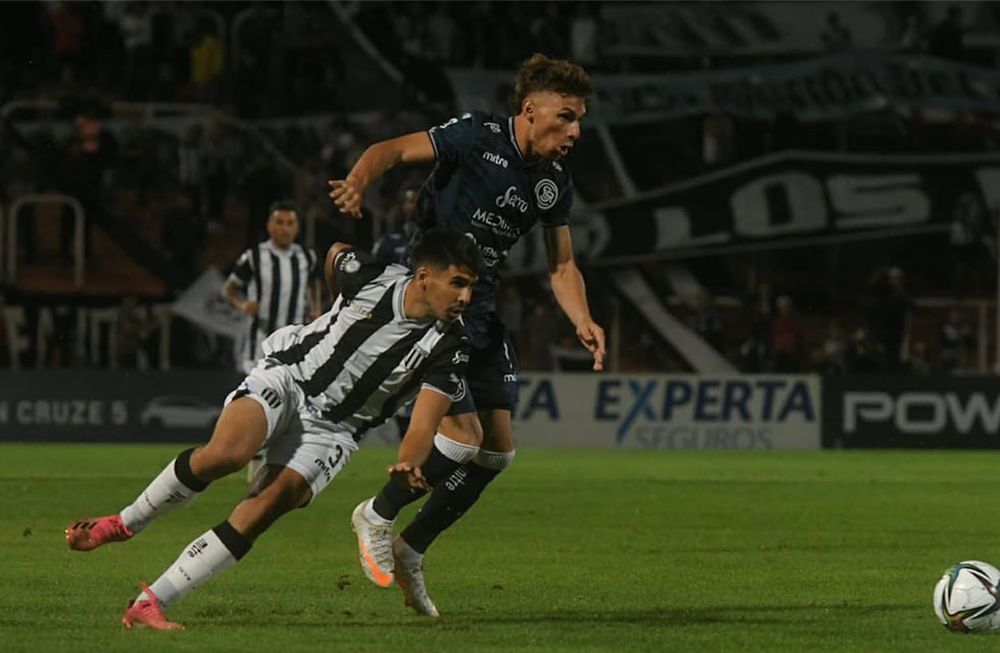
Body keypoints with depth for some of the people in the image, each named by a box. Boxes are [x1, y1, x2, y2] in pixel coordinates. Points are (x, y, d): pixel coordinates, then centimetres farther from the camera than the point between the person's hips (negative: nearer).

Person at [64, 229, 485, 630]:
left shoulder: (448, 350, -14)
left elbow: (423, 427, -22)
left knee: (264, 509, -20)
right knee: (226, 453, -30)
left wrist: (408, 465, -44)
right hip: (287, 376, -1)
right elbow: (336, 253, 12)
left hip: (331, 429, 1)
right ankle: (125, 523, -7)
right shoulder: (372, 278, -12)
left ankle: (149, 604, -17)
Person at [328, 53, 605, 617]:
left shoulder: (555, 183, 6)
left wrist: (583, 321, -6)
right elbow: (393, 150, -17)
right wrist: (359, 182, -38)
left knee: (498, 448, 4)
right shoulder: (478, 137, -14)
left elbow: (562, 266, 13)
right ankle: (377, 516, 8)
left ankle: (410, 550, 19)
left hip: (480, 315, 8)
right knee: (463, 433, -17)